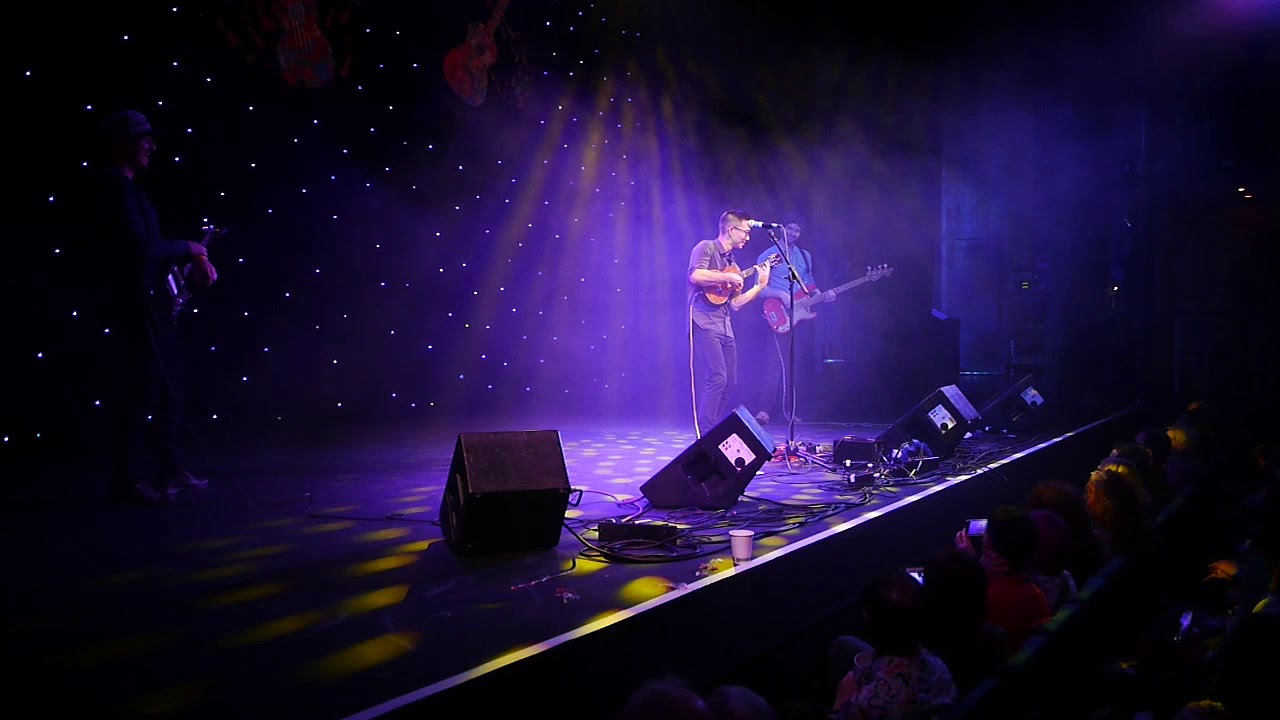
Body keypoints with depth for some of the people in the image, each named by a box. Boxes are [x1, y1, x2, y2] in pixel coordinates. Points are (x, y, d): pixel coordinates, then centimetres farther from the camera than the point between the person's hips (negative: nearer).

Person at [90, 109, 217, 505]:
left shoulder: (125, 184, 17)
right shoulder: (114, 183, -13)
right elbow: (141, 246, -23)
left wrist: (195, 259, 8)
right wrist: (187, 249, -9)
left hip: (150, 302, 10)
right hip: (133, 303, -10)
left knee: (168, 385, 15)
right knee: (139, 389, -5)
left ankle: (168, 469, 23)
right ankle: (128, 480, 3)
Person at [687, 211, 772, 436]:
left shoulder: (732, 263, 22)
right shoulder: (706, 248, -1)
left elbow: (735, 304, 17)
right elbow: (696, 275, -21)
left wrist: (760, 286, 11)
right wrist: (728, 277, -12)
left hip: (725, 328, 9)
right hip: (704, 325, -9)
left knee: (730, 383, 8)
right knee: (717, 379, -18)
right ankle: (704, 437, -16)